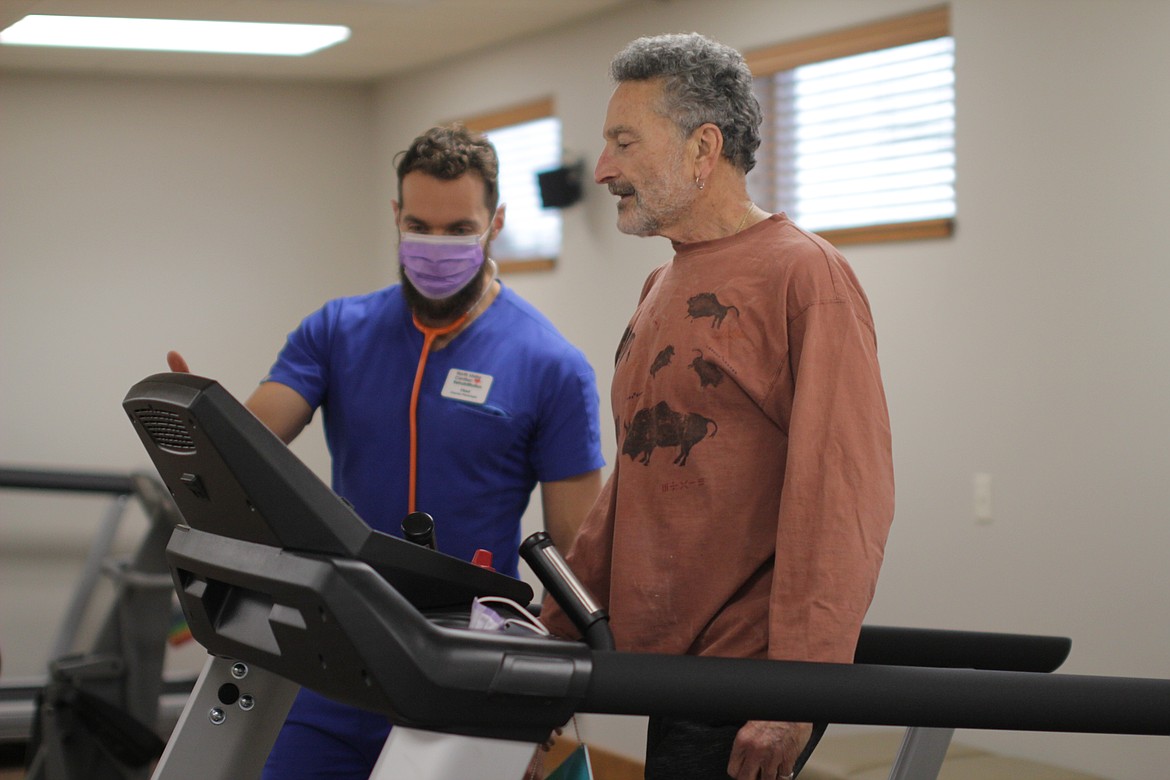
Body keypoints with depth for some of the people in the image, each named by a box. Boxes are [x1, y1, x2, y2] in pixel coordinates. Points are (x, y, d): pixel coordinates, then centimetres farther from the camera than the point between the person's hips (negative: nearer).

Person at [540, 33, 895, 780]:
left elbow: (844, 500, -17)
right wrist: (553, 627, 19)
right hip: (668, 664, 8)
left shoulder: (804, 276, -10)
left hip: (748, 682, -8)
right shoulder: (663, 291, 17)